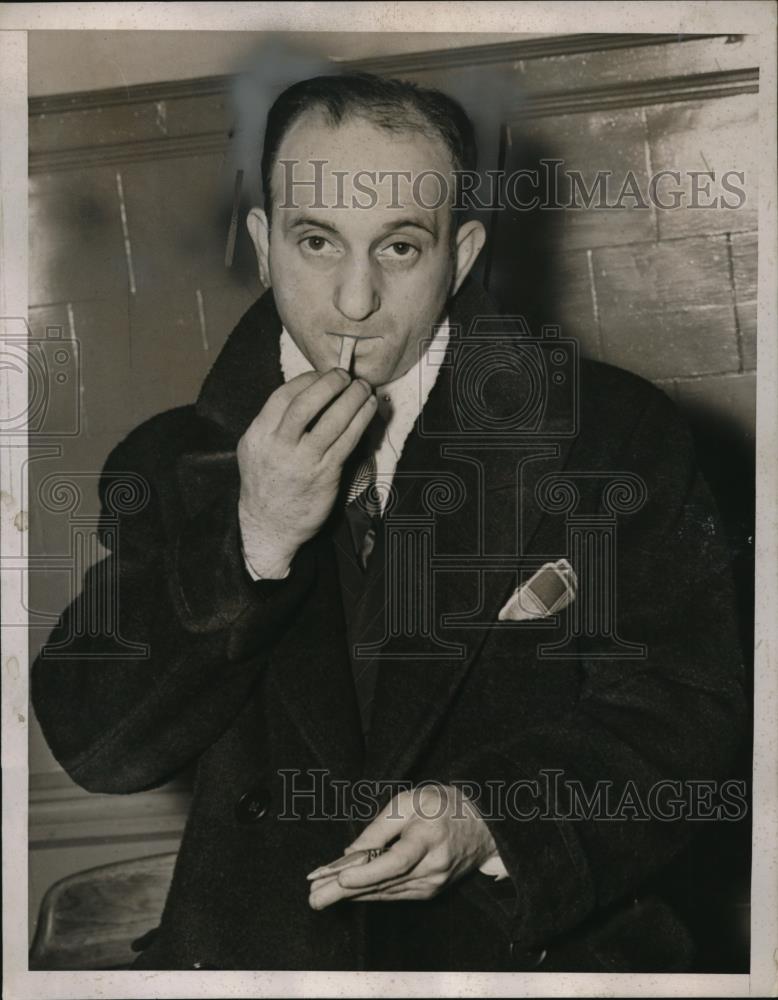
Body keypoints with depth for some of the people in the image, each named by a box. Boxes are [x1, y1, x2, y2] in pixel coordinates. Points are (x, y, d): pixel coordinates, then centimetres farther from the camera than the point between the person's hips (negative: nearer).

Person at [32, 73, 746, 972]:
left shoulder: (615, 432, 0)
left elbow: (680, 717, -1)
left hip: (544, 944, -1)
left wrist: (493, 819, -17)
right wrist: (252, 545, -13)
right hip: (256, 948, 2)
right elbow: (93, 750, -1)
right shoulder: (170, 460, 6)